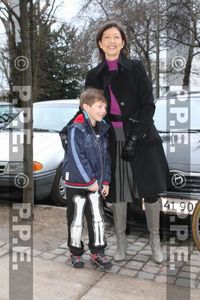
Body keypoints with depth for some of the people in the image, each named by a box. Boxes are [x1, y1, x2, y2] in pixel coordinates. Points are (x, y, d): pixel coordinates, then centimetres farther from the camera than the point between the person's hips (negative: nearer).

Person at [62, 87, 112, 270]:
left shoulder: (102, 129, 5)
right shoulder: (76, 129, -16)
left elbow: (105, 157, 9)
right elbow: (76, 158, -20)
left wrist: (105, 181, 5)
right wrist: (90, 181, -18)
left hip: (95, 183, 6)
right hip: (76, 183, -6)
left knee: (97, 218, 10)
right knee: (77, 220, 8)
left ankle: (97, 252, 24)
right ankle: (75, 253, 26)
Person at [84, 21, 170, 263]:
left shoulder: (136, 68, 1)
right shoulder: (94, 75, 8)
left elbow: (148, 105, -5)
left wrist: (134, 138, -13)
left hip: (142, 138, -2)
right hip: (112, 140, 2)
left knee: (150, 191, 1)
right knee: (117, 193, 7)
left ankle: (155, 241, 21)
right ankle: (120, 242, 24)